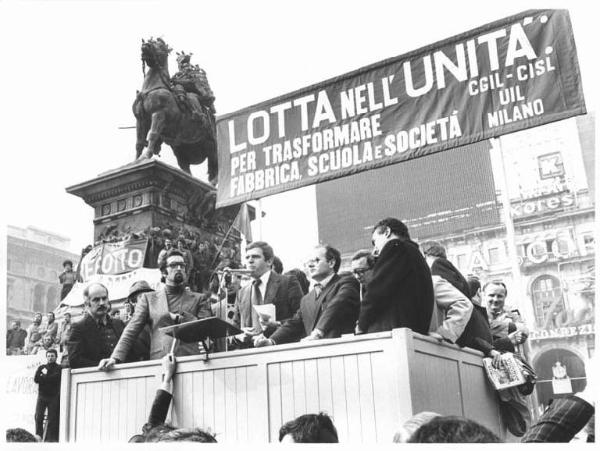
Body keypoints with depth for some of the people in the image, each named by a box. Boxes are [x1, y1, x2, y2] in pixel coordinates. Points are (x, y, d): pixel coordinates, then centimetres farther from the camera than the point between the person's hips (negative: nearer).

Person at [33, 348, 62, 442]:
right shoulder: (41, 367, 13)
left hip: (53, 396, -2)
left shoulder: (59, 368, 3)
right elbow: (36, 379, 0)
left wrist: (44, 376, -4)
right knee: (38, 417, -6)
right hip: (42, 395, 2)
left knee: (52, 419, -4)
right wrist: (49, 378, -11)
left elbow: (55, 378, -14)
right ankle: (38, 436, 7)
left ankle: (49, 439, 2)